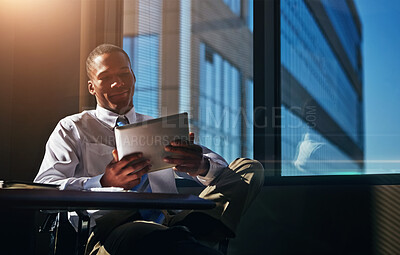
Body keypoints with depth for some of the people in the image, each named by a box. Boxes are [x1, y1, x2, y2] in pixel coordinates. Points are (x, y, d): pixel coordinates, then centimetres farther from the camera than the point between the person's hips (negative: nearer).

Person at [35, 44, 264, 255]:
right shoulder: (72, 129, 16)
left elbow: (219, 166, 15)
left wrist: (201, 165, -13)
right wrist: (105, 183, -22)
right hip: (109, 229, -6)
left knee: (249, 168, -13)